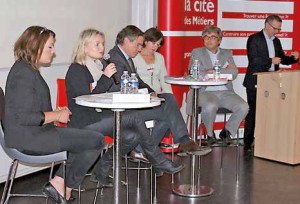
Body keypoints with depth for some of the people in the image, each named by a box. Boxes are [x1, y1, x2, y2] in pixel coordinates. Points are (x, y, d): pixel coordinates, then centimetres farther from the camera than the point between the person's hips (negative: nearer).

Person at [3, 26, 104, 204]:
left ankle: (59, 184, 5)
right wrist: (57, 115, -13)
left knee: (92, 141, 9)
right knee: (96, 140, -12)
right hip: (29, 138, -11)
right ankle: (64, 189, 1)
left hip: (34, 135, 11)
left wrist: (57, 113, 9)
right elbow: (24, 117, -23)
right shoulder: (24, 73, -16)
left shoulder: (29, 70, 16)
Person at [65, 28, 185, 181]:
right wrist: (106, 78, -17)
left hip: (100, 116, 8)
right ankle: (159, 163, -9)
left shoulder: (99, 67, 19)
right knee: (134, 118, -20)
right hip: (84, 122, -8)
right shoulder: (76, 70, -7)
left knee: (132, 137, -16)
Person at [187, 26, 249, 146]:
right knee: (210, 107, -36)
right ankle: (210, 134, -4)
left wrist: (212, 71, -7)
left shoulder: (227, 53, 18)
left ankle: (226, 131, 4)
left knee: (243, 107, -22)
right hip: (205, 92, -3)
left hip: (226, 92, 3)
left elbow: (234, 73, 1)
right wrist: (223, 70, -3)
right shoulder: (197, 53, 11)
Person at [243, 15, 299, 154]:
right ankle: (248, 143, 5)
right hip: (256, 82, -6)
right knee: (253, 112, -2)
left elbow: (282, 59, 18)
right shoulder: (254, 39, -6)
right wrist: (271, 61, -21)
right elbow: (253, 59, -16)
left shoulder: (276, 41, 15)